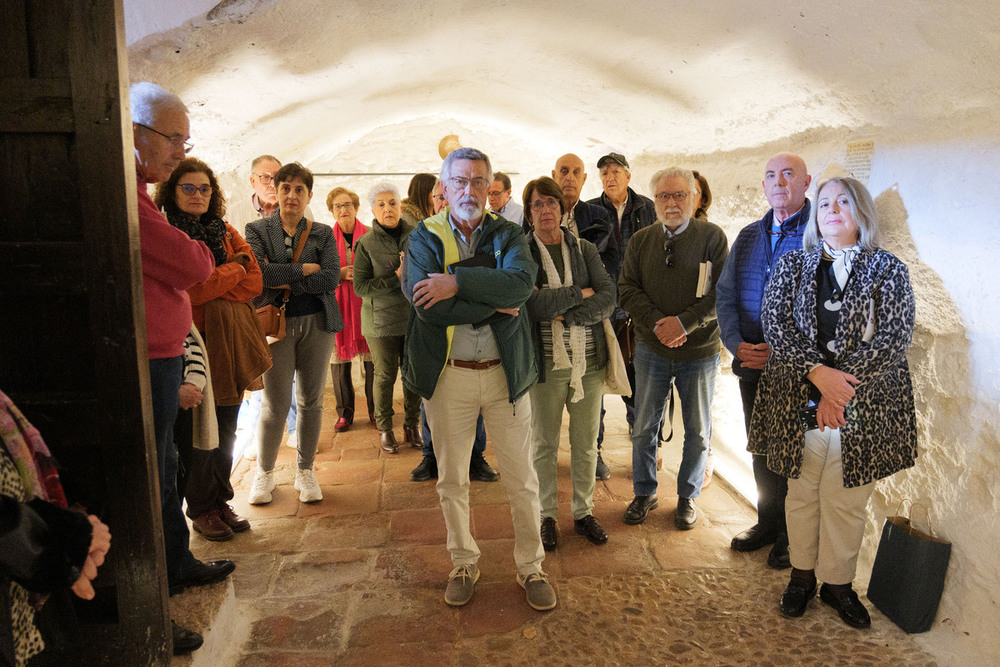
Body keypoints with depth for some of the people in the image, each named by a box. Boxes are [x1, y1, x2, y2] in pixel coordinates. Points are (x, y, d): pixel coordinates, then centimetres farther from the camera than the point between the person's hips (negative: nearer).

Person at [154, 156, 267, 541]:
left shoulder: (227, 233, 14)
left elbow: (254, 283, 3)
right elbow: (189, 289, -17)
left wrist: (211, 291, -10)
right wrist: (235, 268, -4)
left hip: (228, 345, 5)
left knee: (225, 431, 11)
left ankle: (221, 502, 25)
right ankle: (202, 510, 17)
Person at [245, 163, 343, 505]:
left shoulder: (323, 233, 7)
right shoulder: (257, 230, 3)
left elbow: (331, 278, -9)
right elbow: (256, 272, -15)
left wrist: (284, 281, -13)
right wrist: (304, 270, -12)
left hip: (317, 323, 2)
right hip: (276, 323, -2)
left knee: (311, 401, 8)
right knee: (276, 405, 0)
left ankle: (305, 470, 24)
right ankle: (264, 471, 22)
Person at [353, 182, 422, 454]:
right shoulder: (367, 243, -3)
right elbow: (360, 287, -9)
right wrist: (396, 278, -17)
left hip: (415, 316, 2)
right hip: (382, 319, -2)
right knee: (385, 375, 7)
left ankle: (412, 426, 25)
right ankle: (384, 428, 24)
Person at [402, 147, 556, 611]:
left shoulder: (508, 235, 3)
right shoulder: (424, 238, 0)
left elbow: (521, 282, -19)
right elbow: (429, 306, -17)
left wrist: (458, 283, -24)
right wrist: (496, 304, -16)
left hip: (505, 372, 0)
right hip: (447, 376, 0)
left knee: (522, 480, 9)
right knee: (451, 481, 14)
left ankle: (530, 567, 28)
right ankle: (464, 564, 34)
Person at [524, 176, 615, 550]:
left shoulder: (585, 250, 7)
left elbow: (608, 298, -6)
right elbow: (530, 304, -18)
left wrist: (562, 311, -16)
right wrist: (580, 293, -8)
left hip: (589, 362, 3)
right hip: (545, 363, -3)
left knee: (587, 443, 12)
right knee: (544, 444, 9)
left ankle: (583, 512, 30)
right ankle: (547, 516, 26)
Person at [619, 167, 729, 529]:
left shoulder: (712, 237, -4)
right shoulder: (640, 241, 5)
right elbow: (627, 289, -1)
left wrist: (685, 322, -20)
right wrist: (657, 322, -15)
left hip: (700, 350, -2)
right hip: (651, 350, 2)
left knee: (698, 431, 10)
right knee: (644, 427, 10)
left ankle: (688, 496, 29)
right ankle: (644, 493, 28)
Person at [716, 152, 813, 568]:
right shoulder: (748, 237, 11)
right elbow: (725, 295, 10)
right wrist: (736, 344, -4)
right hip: (752, 365, 6)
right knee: (761, 451, 16)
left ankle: (791, 535, 23)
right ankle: (768, 522, 34)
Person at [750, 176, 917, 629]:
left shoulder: (889, 271, 3)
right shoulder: (791, 265, 8)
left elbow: (895, 338, -7)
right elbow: (774, 323, -5)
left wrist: (841, 381, -16)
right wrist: (818, 373, -18)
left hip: (863, 407, -1)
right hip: (798, 402, 1)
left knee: (847, 501, 8)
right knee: (801, 494, 12)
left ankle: (838, 583, 27)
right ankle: (802, 575, 29)